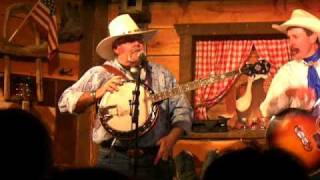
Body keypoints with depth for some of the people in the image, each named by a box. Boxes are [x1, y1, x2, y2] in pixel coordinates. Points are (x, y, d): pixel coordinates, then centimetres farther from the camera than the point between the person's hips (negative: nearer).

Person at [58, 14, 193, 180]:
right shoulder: (99, 74, 3)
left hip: (155, 159, 2)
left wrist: (172, 137, -9)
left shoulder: (162, 74, 10)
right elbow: (65, 102, -1)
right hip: (114, 158, -2)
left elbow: (182, 110, 8)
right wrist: (97, 94, -16)